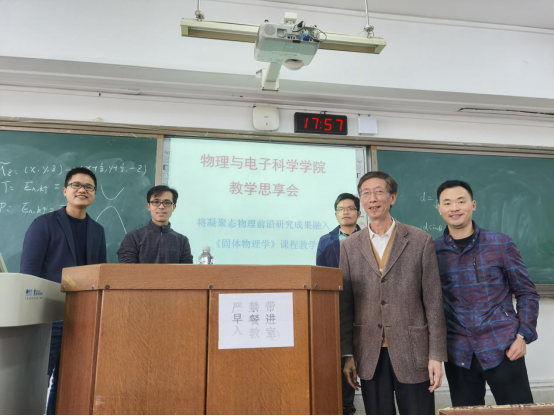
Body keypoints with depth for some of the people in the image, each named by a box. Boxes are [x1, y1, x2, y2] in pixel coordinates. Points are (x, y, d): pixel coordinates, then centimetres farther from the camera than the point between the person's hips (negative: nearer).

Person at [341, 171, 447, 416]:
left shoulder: (420, 241, -2)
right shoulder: (349, 246, 3)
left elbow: (433, 302, -2)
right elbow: (345, 304, 4)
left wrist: (436, 356, -4)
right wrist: (347, 354, 2)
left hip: (412, 352, -1)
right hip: (369, 356, 2)